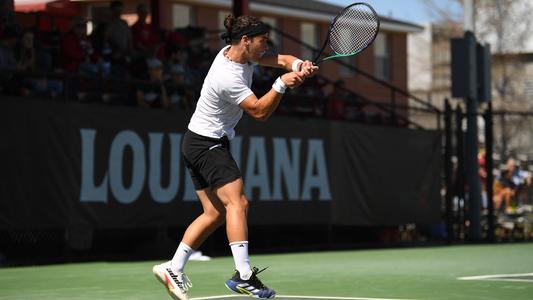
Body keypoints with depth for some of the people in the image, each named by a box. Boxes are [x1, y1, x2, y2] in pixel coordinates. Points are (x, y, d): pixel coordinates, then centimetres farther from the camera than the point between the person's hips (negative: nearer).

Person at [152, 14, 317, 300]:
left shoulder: (237, 52, 2)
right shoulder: (229, 78, -26)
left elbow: (281, 59, 1)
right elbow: (260, 111, -22)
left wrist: (300, 65, -19)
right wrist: (282, 84, -29)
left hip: (197, 145, 10)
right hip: (208, 145, -10)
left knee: (215, 213, 9)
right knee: (237, 203, -18)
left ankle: (173, 268, 12)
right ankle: (244, 276, -23)